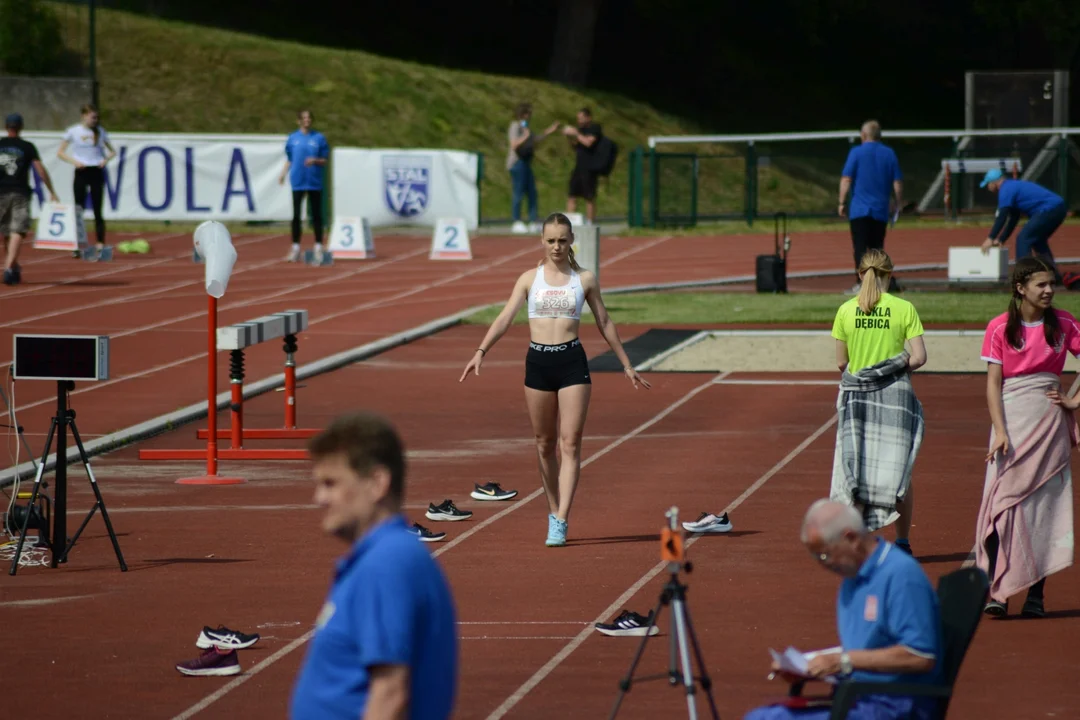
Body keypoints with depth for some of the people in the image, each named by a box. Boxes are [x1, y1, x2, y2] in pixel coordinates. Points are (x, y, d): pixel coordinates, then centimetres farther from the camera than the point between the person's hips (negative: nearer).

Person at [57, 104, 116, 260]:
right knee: (79, 209, -4)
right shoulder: (74, 131, 1)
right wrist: (74, 161, -11)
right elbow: (60, 152, 5)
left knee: (97, 211, -1)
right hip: (81, 172, -1)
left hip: (96, 171, 1)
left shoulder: (100, 131, 8)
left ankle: (100, 246, -1)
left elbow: (112, 151, 16)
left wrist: (106, 159, -5)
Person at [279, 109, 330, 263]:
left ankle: (318, 249, 9)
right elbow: (289, 160, 12)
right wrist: (283, 175, -1)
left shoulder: (319, 138, 3)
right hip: (298, 182, 1)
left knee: (316, 216, 2)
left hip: (315, 182, -1)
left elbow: (324, 161, 4)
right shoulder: (293, 139, 7)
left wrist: (315, 161, -16)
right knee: (296, 215, 2)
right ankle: (295, 249, 9)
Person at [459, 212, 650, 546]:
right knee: (544, 443, 9)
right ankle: (554, 512, 23)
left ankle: (561, 522, -12)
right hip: (538, 360, 2)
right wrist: (481, 351, -16)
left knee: (570, 443, -8)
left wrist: (626, 364, 13)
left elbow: (604, 323, 12)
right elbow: (506, 317, -2)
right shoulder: (529, 278, 5)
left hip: (572, 361, -1)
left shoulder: (584, 279, 5)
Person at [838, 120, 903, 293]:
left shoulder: (857, 152, -3)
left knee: (860, 247, -2)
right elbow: (898, 183, 6)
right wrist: (897, 204, 17)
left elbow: (846, 180, -7)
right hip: (881, 210, 4)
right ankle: (887, 278, 1)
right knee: (877, 248, 13)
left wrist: (842, 203, -1)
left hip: (860, 209, -4)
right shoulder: (889, 154, 6)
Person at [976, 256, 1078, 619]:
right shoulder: (1000, 328, -1)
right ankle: (996, 591, -11)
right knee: (1003, 500, -10)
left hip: (1050, 422, 2)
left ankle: (1036, 595, 4)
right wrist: (999, 431, -12)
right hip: (1012, 418, -2)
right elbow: (993, 382, -3)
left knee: (1044, 506, 1)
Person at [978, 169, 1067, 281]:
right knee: (1037, 240, 26)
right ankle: (1053, 275, 29)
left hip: (1048, 211, -10)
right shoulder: (1014, 186, 24)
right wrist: (1001, 239, 23)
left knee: (1023, 239, -9)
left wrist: (991, 238, -12)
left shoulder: (1006, 189, -6)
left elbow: (1002, 216, -13)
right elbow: (1013, 218, 26)